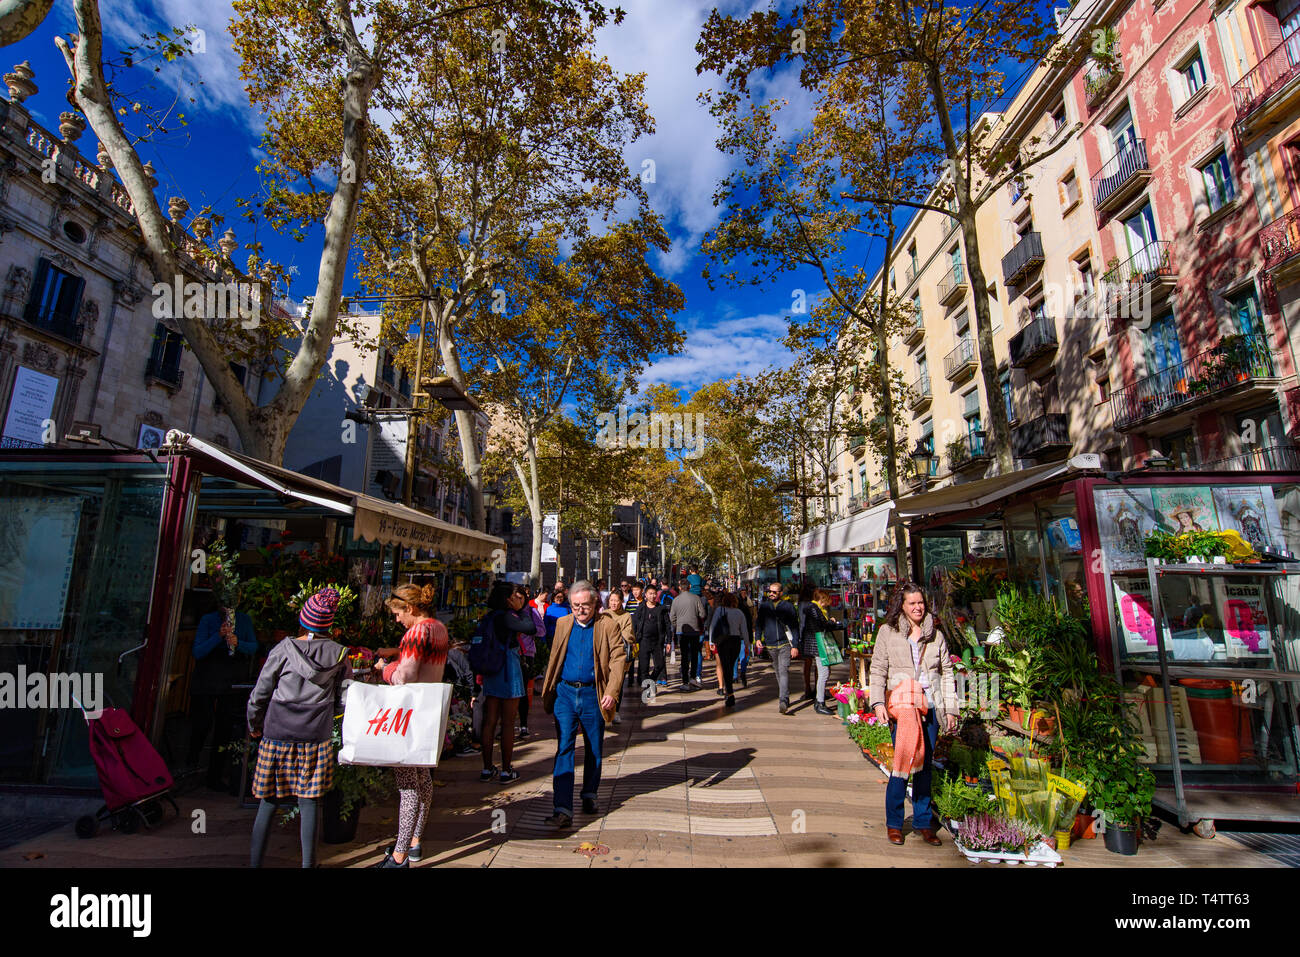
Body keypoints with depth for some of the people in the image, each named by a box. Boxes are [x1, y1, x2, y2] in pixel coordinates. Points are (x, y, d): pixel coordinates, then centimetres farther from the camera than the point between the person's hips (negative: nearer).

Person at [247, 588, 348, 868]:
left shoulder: (284, 650, -8)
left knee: (268, 802, 12)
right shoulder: (339, 654, -4)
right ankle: (308, 862, 18)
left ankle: (255, 861, 21)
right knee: (309, 802, 10)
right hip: (317, 737, 1)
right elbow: (344, 699, 4)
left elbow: (259, 694, 0)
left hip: (277, 735, -1)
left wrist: (255, 727, 16)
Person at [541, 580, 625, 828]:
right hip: (565, 692, 1)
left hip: (593, 694, -1)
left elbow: (618, 659, -7)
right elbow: (554, 659, 13)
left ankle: (589, 796, 34)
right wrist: (547, 691, 6)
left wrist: (612, 692, -17)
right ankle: (562, 809, 1)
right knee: (564, 747, -4)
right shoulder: (563, 624, 7)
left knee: (594, 749, 13)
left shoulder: (608, 625, -4)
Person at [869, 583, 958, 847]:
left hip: (931, 706, 3)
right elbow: (878, 670, 1)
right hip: (901, 704, -3)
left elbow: (947, 673, 14)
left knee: (925, 765, 9)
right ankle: (893, 823, 6)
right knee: (905, 758, -10)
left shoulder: (936, 635, 11)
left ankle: (923, 822, 24)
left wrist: (950, 710, 9)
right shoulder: (888, 632, 4)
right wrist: (878, 701, -10)